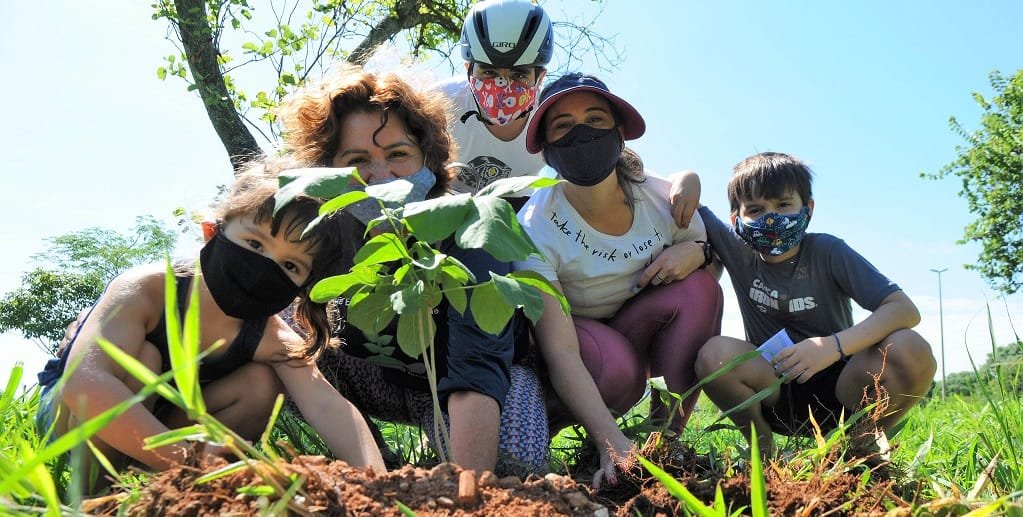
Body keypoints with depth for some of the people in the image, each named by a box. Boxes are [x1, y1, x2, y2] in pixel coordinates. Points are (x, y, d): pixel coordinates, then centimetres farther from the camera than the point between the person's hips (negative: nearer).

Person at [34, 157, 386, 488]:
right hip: (66, 412, -3)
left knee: (262, 385, -18)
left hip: (162, 421, 4)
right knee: (141, 358, -33)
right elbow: (84, 382, -48)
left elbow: (328, 407, -39)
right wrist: (184, 458, -56)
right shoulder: (145, 291, -34)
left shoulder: (272, 341, -24)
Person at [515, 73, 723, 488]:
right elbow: (560, 351, -33)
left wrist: (694, 252, -23)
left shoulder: (662, 198, -16)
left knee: (699, 287, -22)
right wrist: (612, 442, -44)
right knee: (618, 368, -36)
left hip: (640, 335, 4)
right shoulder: (536, 227, -27)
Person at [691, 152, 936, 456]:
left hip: (838, 388, -1)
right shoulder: (738, 251, -4)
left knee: (911, 351, -29)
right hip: (776, 394, 1)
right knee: (715, 355, -29)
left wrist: (834, 345, -32)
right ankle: (763, 452, -4)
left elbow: (905, 310, -17)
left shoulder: (827, 251, -9)